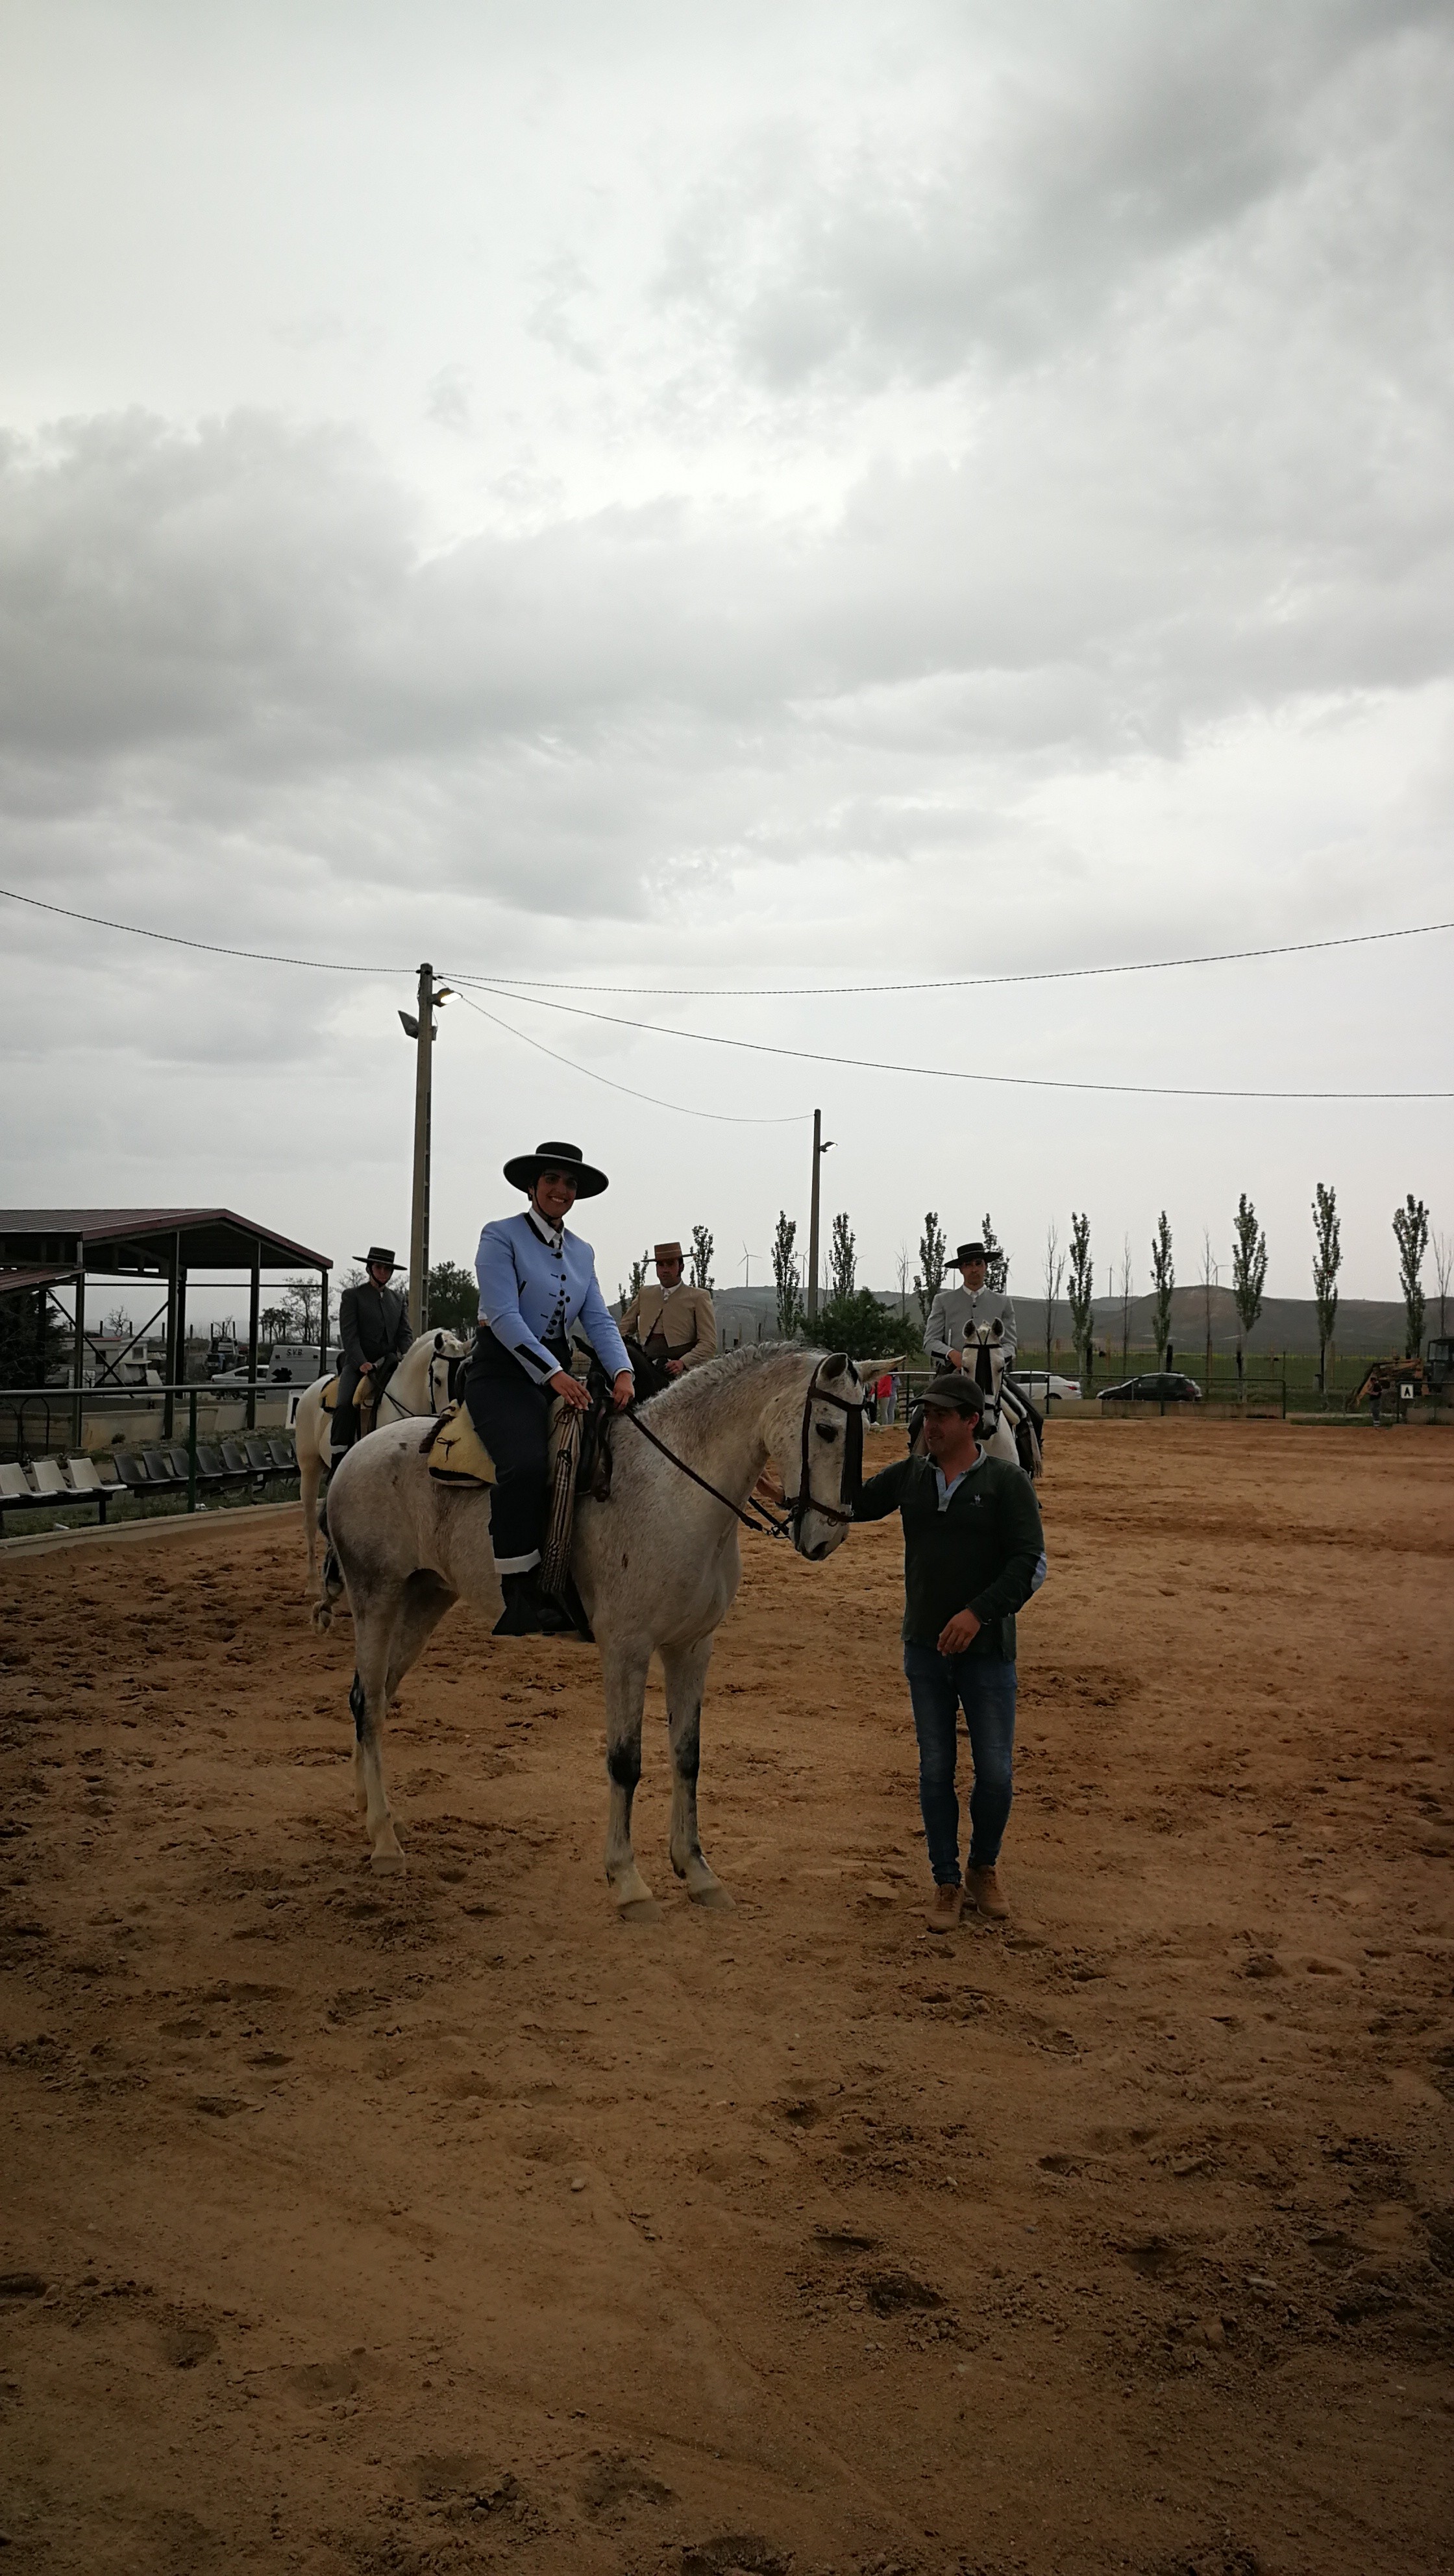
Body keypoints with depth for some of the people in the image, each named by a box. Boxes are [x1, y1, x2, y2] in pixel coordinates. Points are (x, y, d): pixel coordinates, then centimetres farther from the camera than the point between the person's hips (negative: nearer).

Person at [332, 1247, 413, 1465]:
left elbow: (405, 1334, 14)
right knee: (346, 1405, -28)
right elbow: (349, 1334, -4)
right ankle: (339, 1460, -31)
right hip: (359, 1364, -4)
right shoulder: (352, 1296, 7)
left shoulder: (399, 1299, 20)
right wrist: (362, 1363, -18)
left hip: (390, 1364, 4)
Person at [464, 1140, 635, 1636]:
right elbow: (503, 1315, -14)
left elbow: (598, 1321, 8)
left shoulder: (582, 1252, 16)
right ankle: (519, 1598, -26)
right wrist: (553, 1374, -23)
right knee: (525, 1463, -32)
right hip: (501, 1371, -7)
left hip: (560, 1374, 7)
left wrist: (622, 1372, -11)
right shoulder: (501, 1236, -4)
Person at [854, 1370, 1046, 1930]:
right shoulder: (909, 1477, 4)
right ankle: (947, 1884, 21)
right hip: (925, 1650, 3)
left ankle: (984, 1867, 27)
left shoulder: (1006, 1482, -8)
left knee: (995, 1773, 2)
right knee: (935, 1770, 8)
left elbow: (1030, 1564, -13)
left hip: (987, 1652, -3)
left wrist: (979, 1613, -24)